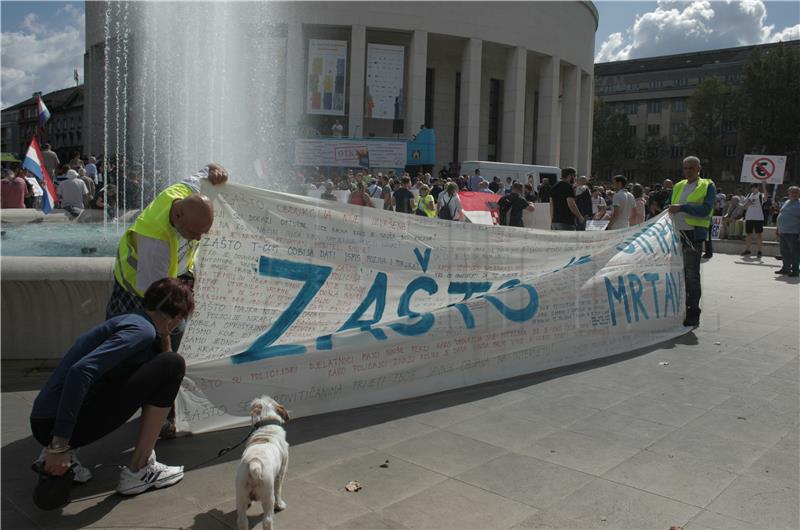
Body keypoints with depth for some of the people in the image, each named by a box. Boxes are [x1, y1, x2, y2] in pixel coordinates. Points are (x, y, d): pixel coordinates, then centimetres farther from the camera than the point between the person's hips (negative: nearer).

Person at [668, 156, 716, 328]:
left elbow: (705, 210, -14)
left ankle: (693, 314, -2)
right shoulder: (678, 186, 19)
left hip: (693, 235, -6)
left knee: (692, 274, -7)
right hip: (677, 234, 6)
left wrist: (682, 207, -21)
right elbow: (671, 207, 26)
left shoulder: (707, 186, 0)